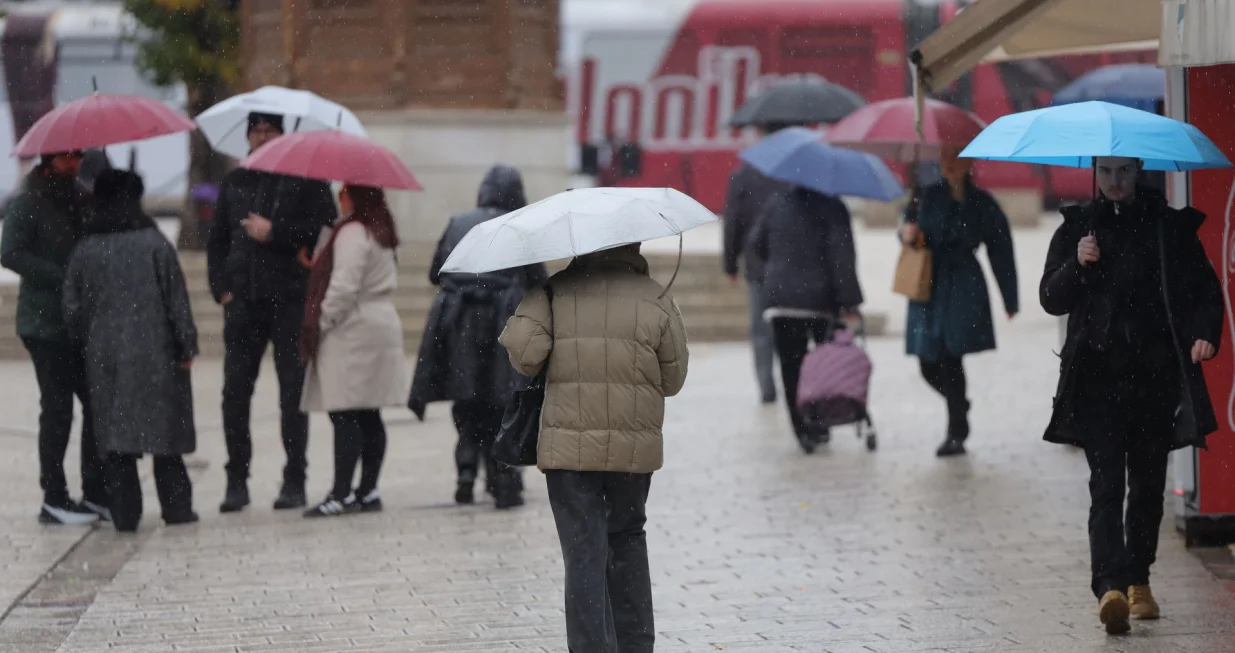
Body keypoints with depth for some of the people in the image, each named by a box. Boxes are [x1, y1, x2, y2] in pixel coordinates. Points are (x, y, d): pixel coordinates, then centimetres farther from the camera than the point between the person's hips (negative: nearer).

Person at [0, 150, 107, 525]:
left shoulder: (76, 198, 14)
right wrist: (63, 278, -21)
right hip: (46, 323, -7)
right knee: (57, 409, -3)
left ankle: (95, 493, 11)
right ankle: (54, 500, 4)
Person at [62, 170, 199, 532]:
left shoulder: (85, 251, 2)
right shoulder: (155, 244, -6)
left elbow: (72, 307, 5)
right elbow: (176, 298, -6)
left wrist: (84, 344, 18)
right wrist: (186, 345, 0)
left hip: (104, 355, 2)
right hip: (153, 353, -2)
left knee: (114, 433, 5)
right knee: (164, 428, 6)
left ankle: (125, 513, 3)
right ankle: (176, 507, 9)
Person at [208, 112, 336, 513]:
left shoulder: (305, 178, 4)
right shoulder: (234, 183, 17)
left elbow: (322, 226, -8)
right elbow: (217, 241, 18)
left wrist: (274, 233, -12)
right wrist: (221, 287, 5)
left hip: (291, 302, -3)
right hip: (243, 302, 4)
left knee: (293, 390, -1)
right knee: (235, 390, -1)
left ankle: (294, 481, 4)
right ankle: (237, 480, 5)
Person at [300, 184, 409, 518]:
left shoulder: (352, 234, -13)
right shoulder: (381, 234, 16)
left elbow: (344, 287, -20)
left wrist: (322, 323, -10)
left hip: (352, 334, -10)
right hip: (382, 325, 10)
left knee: (345, 417, -10)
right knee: (368, 416, 9)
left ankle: (341, 494, -12)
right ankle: (368, 491, 10)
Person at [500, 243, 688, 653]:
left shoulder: (556, 291, -3)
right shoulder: (656, 299, 0)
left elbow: (522, 348, -13)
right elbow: (674, 378, 5)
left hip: (568, 446, -2)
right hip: (635, 448, 2)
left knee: (584, 552, 0)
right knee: (627, 537, 21)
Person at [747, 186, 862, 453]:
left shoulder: (776, 203, 4)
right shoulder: (832, 207, -10)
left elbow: (757, 245, 13)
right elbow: (842, 257, -16)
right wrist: (850, 300, -15)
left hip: (781, 298, 2)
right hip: (821, 300, -2)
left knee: (791, 365, 5)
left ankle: (803, 430, -2)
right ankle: (821, 425, 14)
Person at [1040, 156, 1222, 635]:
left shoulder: (1171, 227, 7)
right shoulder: (1076, 228, 8)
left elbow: (1206, 290, 7)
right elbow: (1051, 300, 5)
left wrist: (1205, 333, -12)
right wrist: (1077, 266, -13)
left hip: (1156, 376, 1)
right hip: (1098, 377, -1)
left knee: (1148, 484, 9)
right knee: (1106, 485, -11)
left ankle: (1139, 582, 23)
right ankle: (1110, 587, -22)